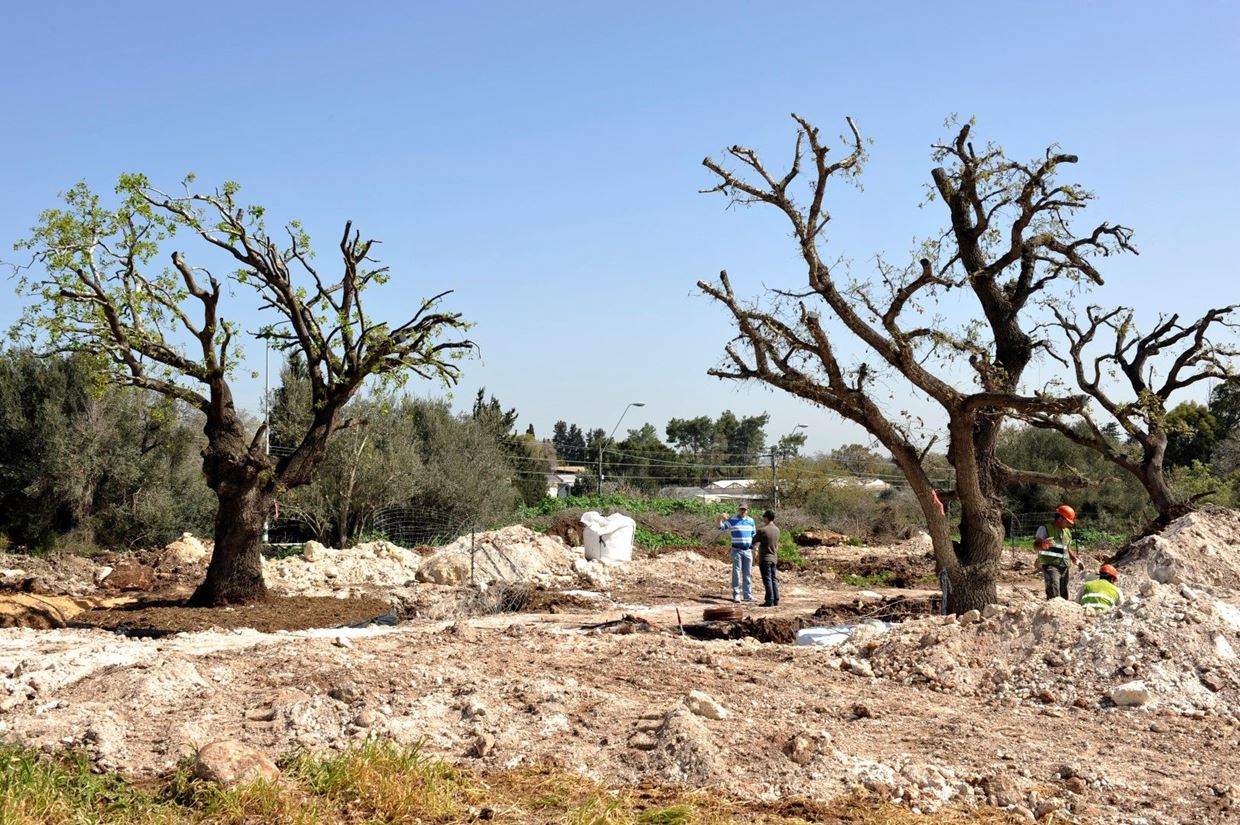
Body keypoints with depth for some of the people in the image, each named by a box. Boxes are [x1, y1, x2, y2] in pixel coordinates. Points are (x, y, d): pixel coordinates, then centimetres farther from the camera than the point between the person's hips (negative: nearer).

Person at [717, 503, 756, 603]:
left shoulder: (751, 521, 9)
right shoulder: (732, 521, -1)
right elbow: (721, 527, -11)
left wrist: (755, 548, 18)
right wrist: (721, 519, -30)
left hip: (748, 550, 3)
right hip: (736, 550, -3)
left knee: (748, 573, 8)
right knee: (736, 572, -2)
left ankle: (748, 594, 14)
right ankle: (736, 594, 3)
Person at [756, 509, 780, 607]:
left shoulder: (762, 530, -16)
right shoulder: (777, 530, 4)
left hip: (765, 558, -6)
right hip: (774, 558, 6)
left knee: (767, 580, -3)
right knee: (773, 579, 12)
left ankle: (769, 601, -3)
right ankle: (776, 600, 12)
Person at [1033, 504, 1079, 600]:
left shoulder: (1067, 532, 20)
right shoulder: (1045, 529, -3)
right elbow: (1035, 546, -10)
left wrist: (1074, 558, 9)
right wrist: (1043, 545, -34)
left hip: (1064, 567, 7)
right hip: (1050, 566, -7)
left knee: (1063, 596, 7)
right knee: (1054, 596, -22)